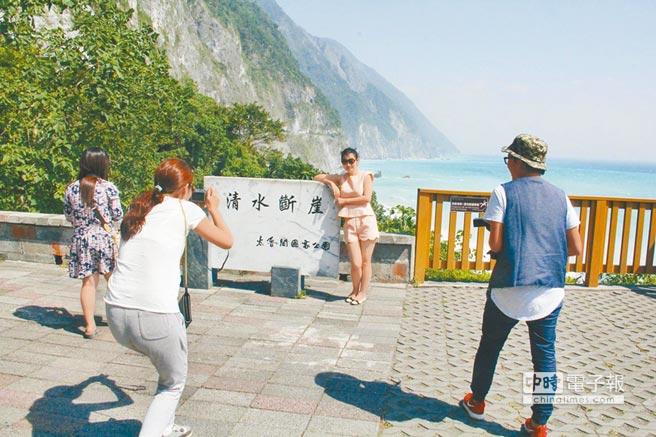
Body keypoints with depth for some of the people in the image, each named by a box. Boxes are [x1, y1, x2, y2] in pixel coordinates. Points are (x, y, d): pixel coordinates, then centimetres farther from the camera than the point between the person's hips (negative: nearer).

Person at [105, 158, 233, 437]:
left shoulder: (137, 207, 15)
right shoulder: (185, 209, 1)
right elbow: (226, 241, 12)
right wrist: (214, 209, 27)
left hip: (115, 312, 6)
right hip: (155, 315, -6)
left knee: (168, 372, 31)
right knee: (173, 383, 18)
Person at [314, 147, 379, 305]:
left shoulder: (365, 176, 3)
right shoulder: (341, 178, 14)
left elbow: (366, 198, -10)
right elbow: (318, 177, 19)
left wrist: (343, 200, -5)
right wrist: (331, 183, 1)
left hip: (366, 221, -2)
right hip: (349, 223, 2)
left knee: (365, 261, 2)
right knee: (355, 263, -3)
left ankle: (362, 292, 17)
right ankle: (355, 290, 19)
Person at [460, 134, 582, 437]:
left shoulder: (504, 193, -7)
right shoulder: (560, 196, 6)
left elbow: (495, 244, -13)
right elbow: (576, 248, 6)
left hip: (509, 289, -3)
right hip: (551, 290, 3)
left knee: (489, 347, 16)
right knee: (545, 356, 12)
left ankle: (476, 403, 32)